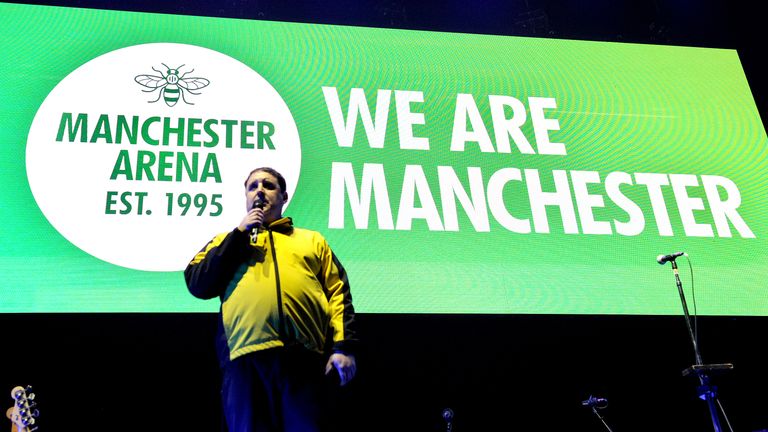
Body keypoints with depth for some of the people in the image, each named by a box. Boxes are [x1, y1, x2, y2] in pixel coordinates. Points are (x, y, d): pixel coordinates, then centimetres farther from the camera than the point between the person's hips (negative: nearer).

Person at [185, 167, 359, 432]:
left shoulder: (311, 240, 24)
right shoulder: (228, 240, 24)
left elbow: (338, 292, 14)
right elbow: (198, 286, 8)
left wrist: (344, 346, 0)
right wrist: (240, 233, 6)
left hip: (304, 355, 0)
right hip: (246, 355, 0)